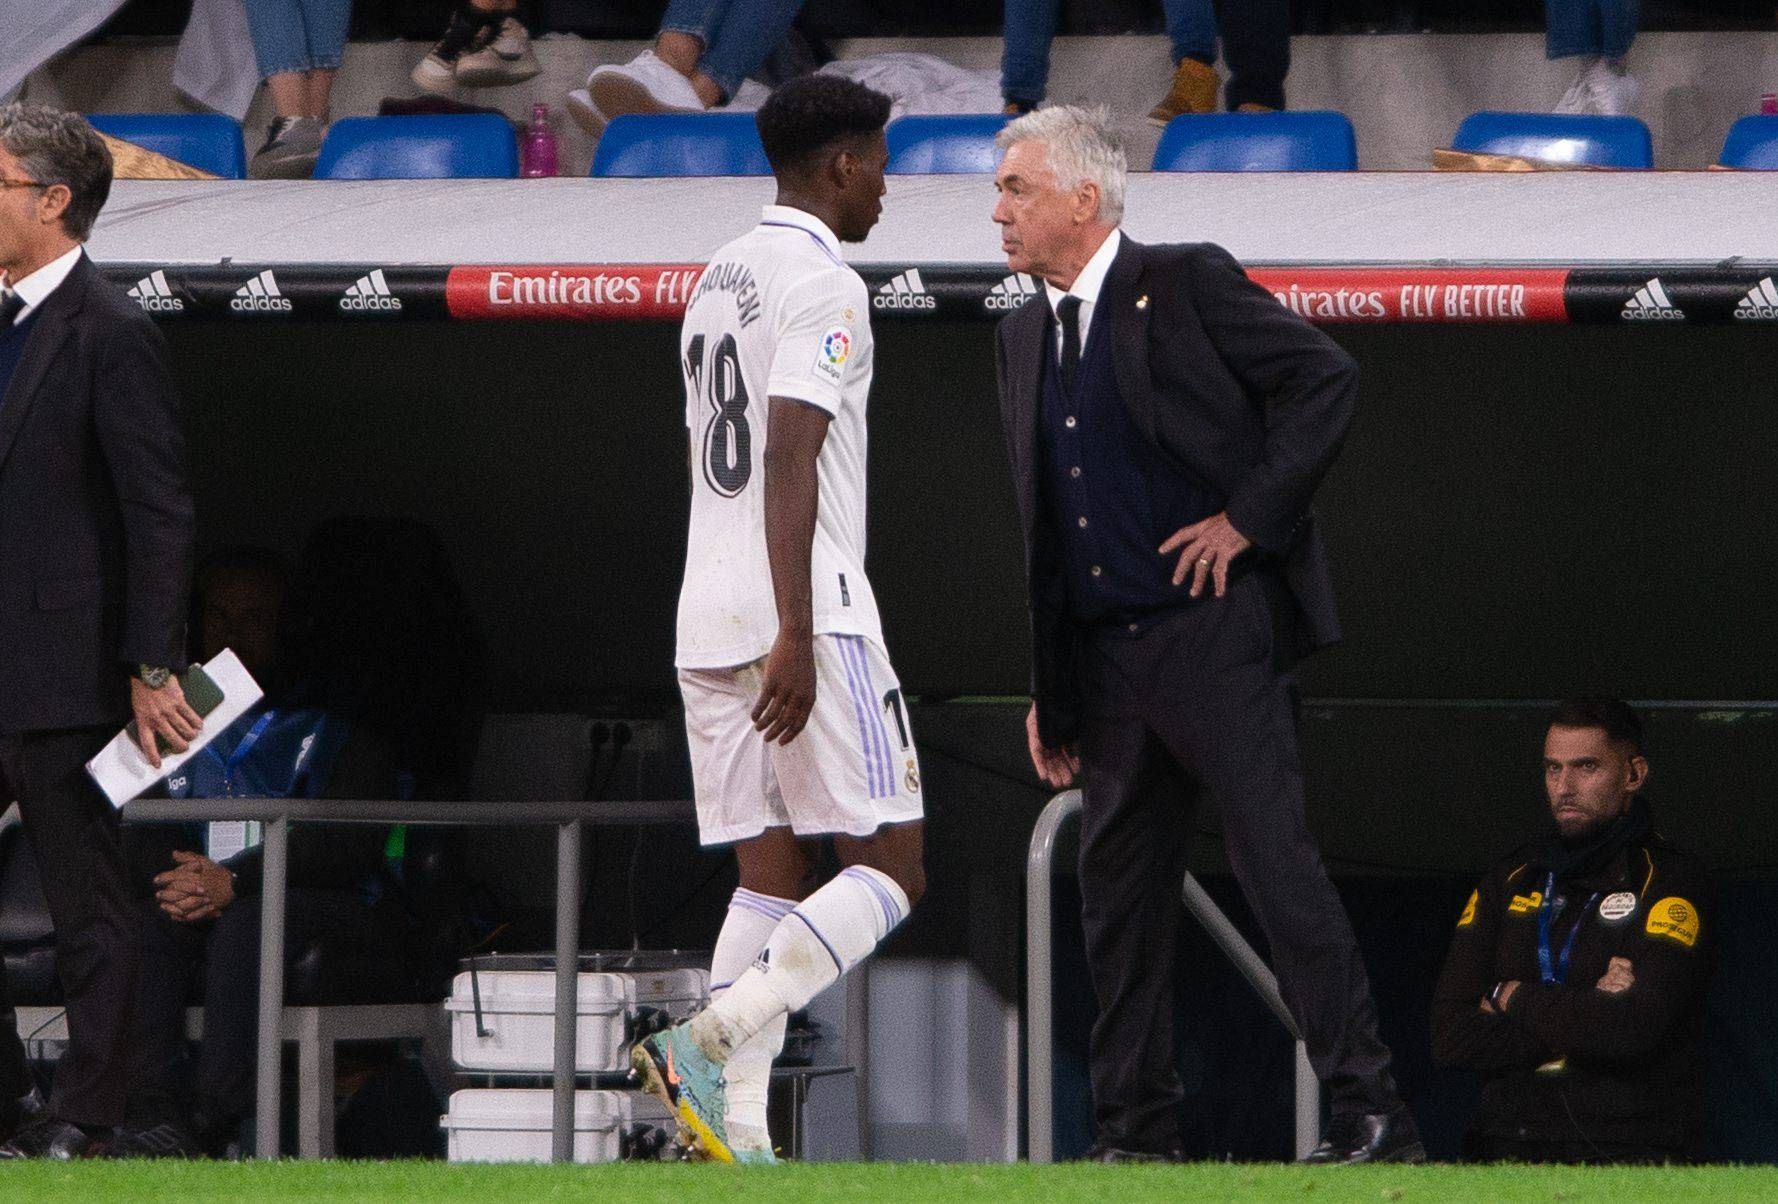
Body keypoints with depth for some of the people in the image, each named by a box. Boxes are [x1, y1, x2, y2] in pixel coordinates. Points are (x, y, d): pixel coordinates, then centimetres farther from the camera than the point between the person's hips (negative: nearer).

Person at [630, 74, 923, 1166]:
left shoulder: (719, 280, 19)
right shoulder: (823, 287, -10)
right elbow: (791, 464, -19)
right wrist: (795, 637, -24)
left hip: (708, 620, 9)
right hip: (808, 613, -9)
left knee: (772, 876, 7)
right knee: (890, 871, -4)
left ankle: (739, 1131, -5)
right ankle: (710, 1044, -19)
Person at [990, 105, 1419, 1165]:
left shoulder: (1188, 284, -6)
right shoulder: (1023, 335, 15)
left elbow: (1329, 379, -10)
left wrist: (1250, 517, -13)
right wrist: (1048, 689, 16)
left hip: (1214, 629, -8)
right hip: (1105, 656, 8)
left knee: (1277, 860, -11)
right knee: (1120, 881, 9)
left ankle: (1372, 1112, -9)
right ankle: (1138, 1131, 16)